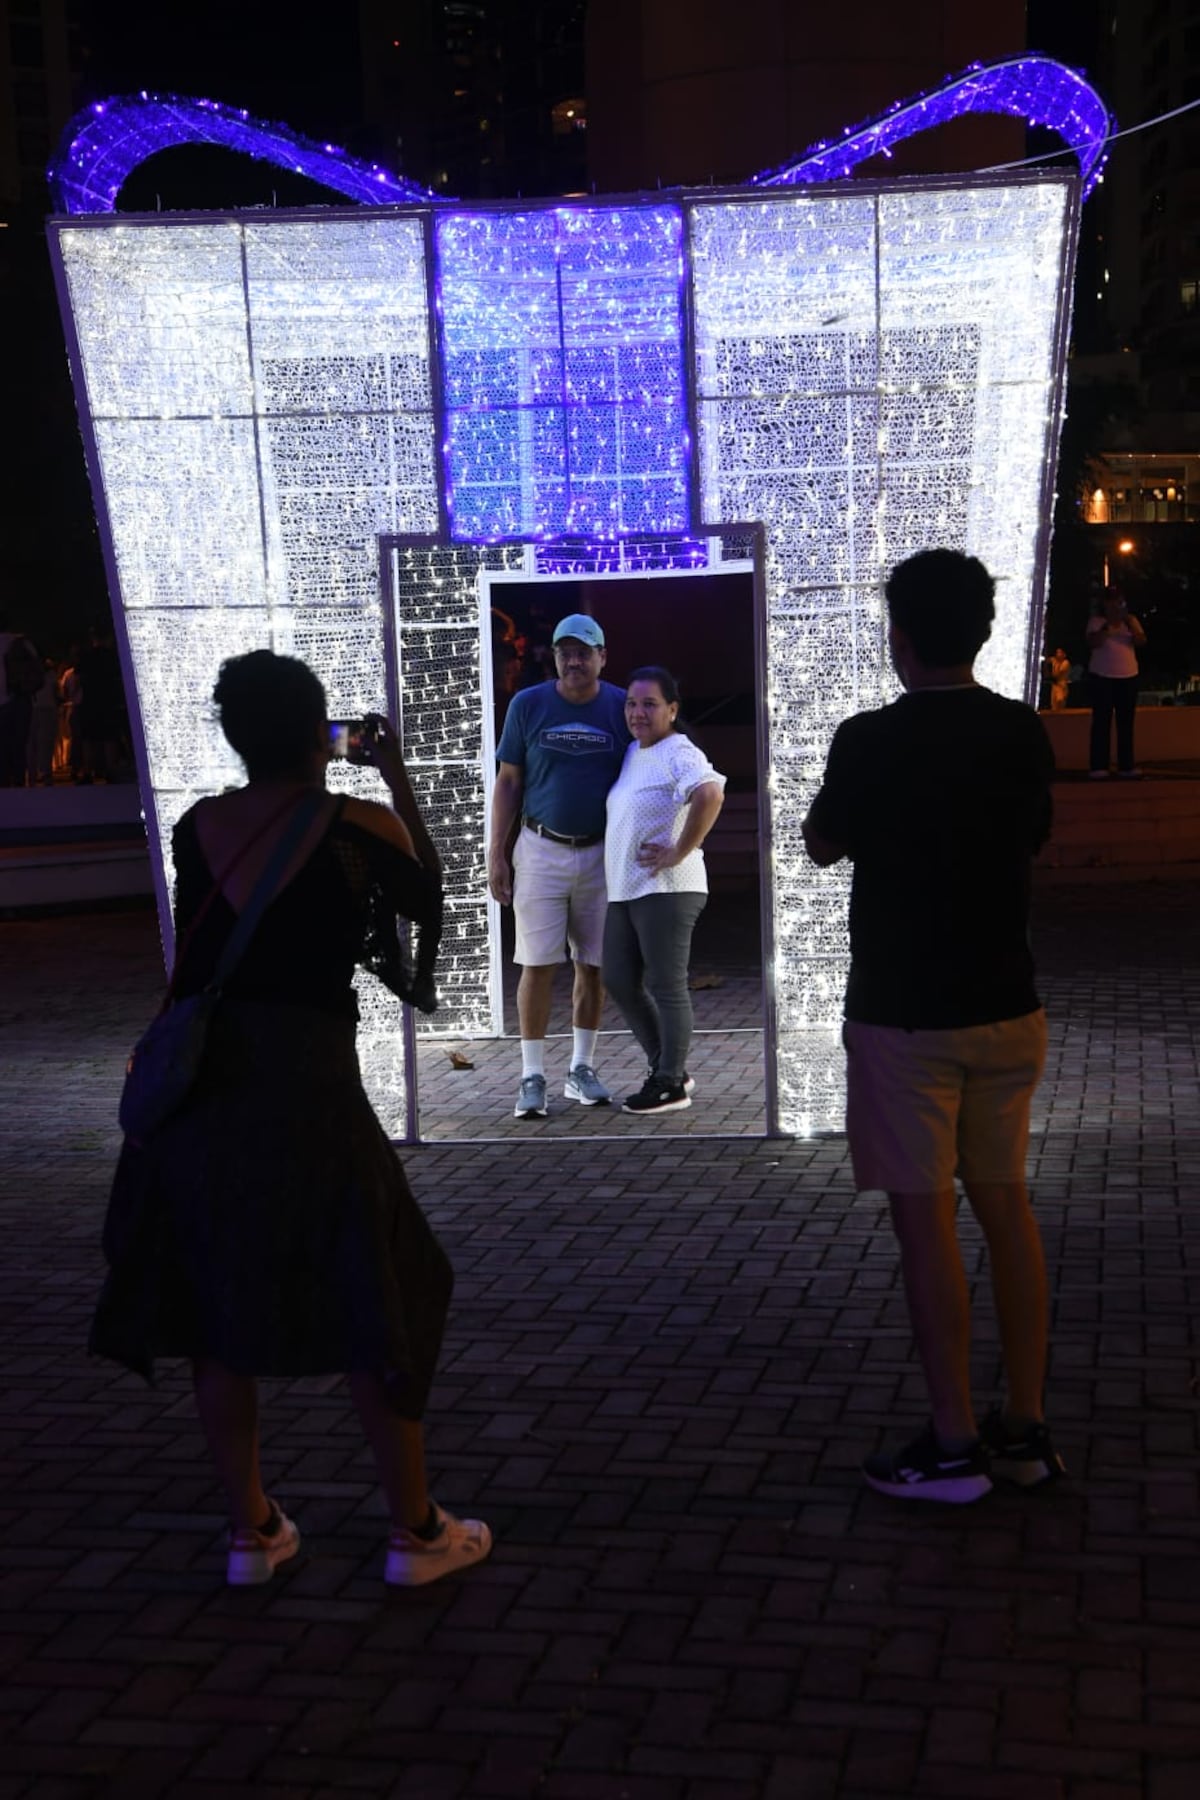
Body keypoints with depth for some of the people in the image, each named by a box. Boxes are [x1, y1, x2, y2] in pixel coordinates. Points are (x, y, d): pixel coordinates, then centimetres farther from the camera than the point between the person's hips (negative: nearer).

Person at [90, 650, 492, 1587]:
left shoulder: (196, 826, 6)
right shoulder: (358, 824, -5)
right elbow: (427, 896, 13)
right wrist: (399, 779, 19)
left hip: (195, 1088, 4)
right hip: (304, 1088, -4)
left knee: (219, 1307, 15)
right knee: (370, 1301, 9)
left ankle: (251, 1530, 26)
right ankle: (416, 1532, 18)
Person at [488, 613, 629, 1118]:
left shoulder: (621, 708, 1)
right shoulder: (527, 705, -1)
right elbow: (509, 782, 3)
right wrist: (497, 855, -1)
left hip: (600, 853, 1)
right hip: (541, 850, -1)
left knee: (593, 965, 7)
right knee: (538, 965, -1)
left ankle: (582, 1069, 19)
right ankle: (532, 1077, 4)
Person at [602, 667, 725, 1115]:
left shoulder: (678, 754, -12)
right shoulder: (632, 753, 17)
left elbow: (711, 795, -31)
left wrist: (680, 852, -24)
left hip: (665, 889, -10)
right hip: (625, 890, 10)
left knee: (666, 986, -3)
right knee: (619, 980, 12)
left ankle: (670, 1083, 7)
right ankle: (666, 1067, 23)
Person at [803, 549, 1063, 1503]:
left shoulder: (872, 741, -15)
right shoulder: (1026, 734, 1)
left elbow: (823, 846, 2)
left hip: (905, 1017, -5)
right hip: (1006, 1007, 5)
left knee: (926, 1220, 2)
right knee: (1007, 1207, 14)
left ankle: (955, 1445, 9)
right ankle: (1027, 1429, 21)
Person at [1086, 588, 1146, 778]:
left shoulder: (1130, 620, 10)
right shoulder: (1096, 621, 0)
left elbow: (1141, 642, -2)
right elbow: (1093, 643, -13)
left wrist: (1129, 625, -15)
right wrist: (1108, 625, -20)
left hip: (1128, 677, 4)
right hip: (1102, 677, -4)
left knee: (1126, 722, 4)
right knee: (1102, 722, -4)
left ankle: (1126, 765, 7)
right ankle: (1098, 766, -5)